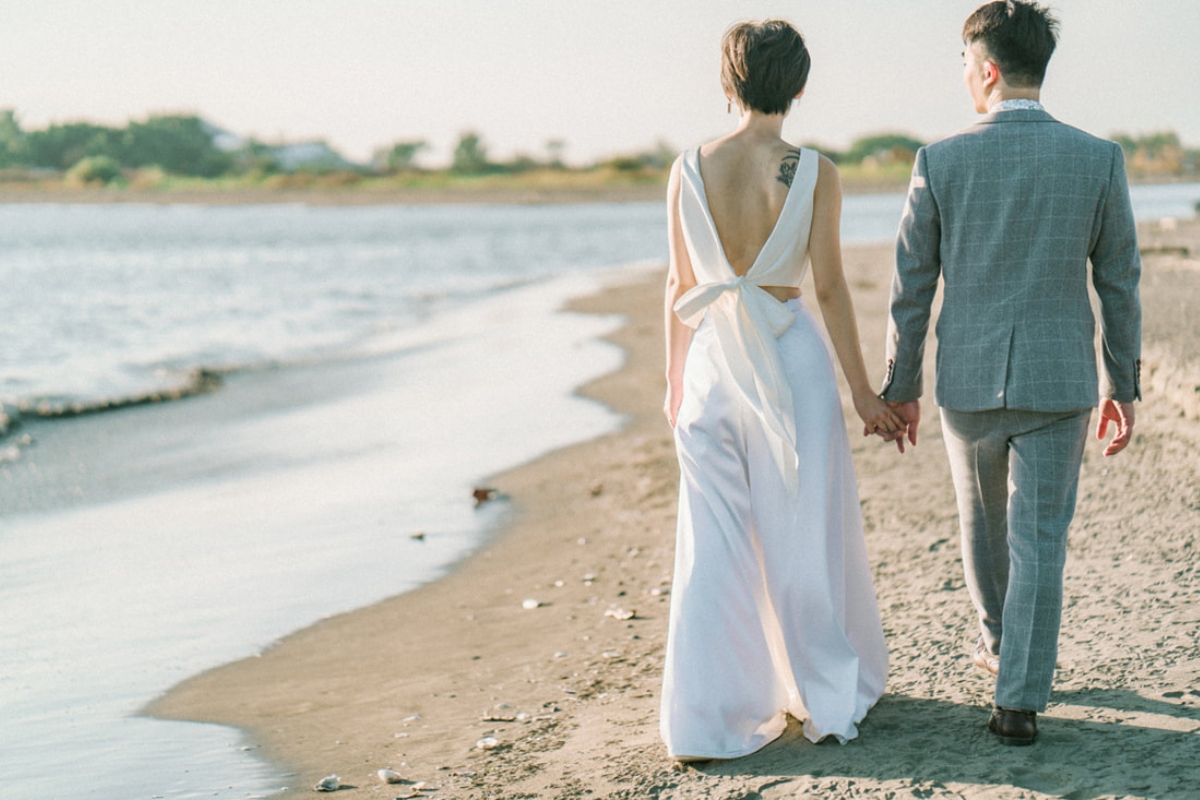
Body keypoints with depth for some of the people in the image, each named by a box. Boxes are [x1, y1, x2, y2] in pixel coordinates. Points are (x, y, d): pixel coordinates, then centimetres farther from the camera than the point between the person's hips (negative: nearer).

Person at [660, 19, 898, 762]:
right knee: (809, 534, 11)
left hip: (713, 361, 2)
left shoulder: (689, 170, 0)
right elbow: (831, 288, -7)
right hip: (791, 361, -2)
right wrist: (863, 391, 1)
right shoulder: (813, 172, -8)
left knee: (713, 542, 7)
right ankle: (828, 694, 25)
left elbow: (681, 285, 5)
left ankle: (706, 719, 7)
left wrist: (676, 380, 16)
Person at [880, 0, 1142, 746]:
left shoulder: (941, 161, -8)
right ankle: (1019, 700, 3)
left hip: (969, 378, 1)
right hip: (1058, 380, 0)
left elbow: (911, 287, -3)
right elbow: (1120, 284, 0)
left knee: (984, 521, 23)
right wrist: (1124, 387, 10)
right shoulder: (1098, 159, -6)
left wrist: (901, 388, 7)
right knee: (1040, 540, 5)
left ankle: (1001, 641, 43)